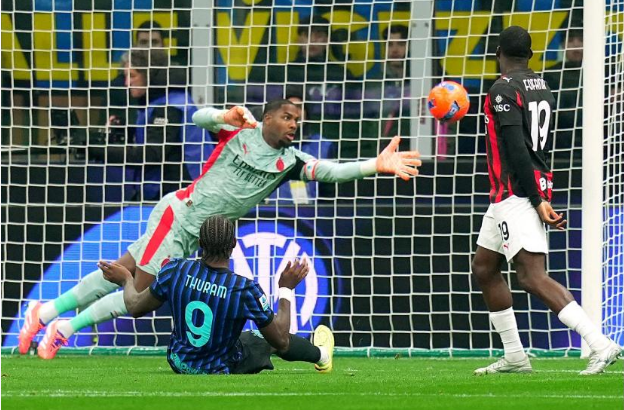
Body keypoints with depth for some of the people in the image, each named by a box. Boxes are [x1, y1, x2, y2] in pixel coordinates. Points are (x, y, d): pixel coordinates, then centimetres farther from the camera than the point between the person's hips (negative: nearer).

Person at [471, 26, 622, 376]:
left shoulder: (503, 90, -13)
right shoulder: (543, 88, 13)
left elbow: (517, 150, -20)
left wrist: (536, 201, -21)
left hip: (514, 194, -10)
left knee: (532, 275, -17)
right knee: (484, 267, 17)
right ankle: (514, 357, 17)